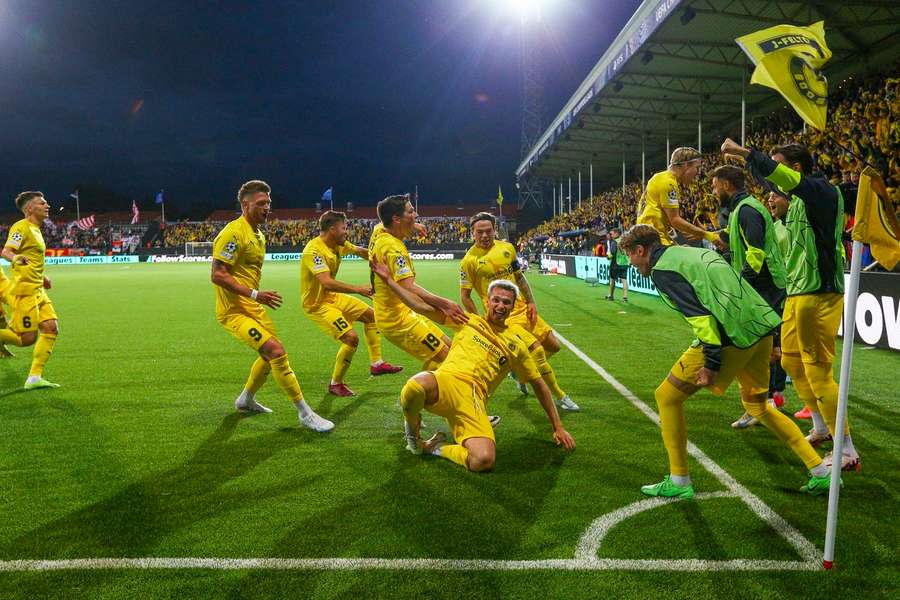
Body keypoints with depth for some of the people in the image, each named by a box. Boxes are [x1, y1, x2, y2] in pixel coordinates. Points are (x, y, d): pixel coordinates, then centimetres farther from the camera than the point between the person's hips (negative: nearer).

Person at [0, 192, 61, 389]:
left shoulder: (35, 229, 19)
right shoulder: (21, 227, -9)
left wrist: (42, 277, 30)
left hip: (37, 291, 9)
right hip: (24, 291, -9)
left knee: (52, 328, -1)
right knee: (27, 339, -10)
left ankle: (35, 378, 1)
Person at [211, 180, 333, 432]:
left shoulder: (259, 234, 12)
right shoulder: (233, 233, -18)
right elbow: (217, 275, -24)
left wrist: (258, 298, 17)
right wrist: (254, 295, -28)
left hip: (253, 308, 10)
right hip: (234, 311, -10)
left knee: (270, 355, 20)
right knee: (277, 352, -20)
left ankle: (246, 400, 44)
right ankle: (304, 413, -11)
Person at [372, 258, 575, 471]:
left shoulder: (516, 343, 20)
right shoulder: (468, 321, 18)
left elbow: (539, 384, 25)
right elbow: (424, 308, 15)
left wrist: (558, 427, 23)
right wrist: (388, 280, 11)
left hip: (473, 399, 1)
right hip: (445, 381, 0)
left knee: (484, 461, -29)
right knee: (416, 386, -40)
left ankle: (438, 447, 3)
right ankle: (412, 431, -3)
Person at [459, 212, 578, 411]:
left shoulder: (507, 248, 5)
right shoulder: (469, 260, -9)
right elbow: (465, 296, -6)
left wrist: (531, 302, 3)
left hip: (523, 308, 7)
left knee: (553, 346, 9)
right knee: (537, 351, -13)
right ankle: (560, 396, 5)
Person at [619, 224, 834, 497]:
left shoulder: (662, 269, -3)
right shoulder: (697, 251, 24)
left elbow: (698, 313, -16)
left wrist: (711, 361, -18)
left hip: (730, 337, -9)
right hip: (762, 327, 9)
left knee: (667, 397, 5)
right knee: (756, 405, 27)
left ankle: (678, 482, 11)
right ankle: (822, 474, 28)